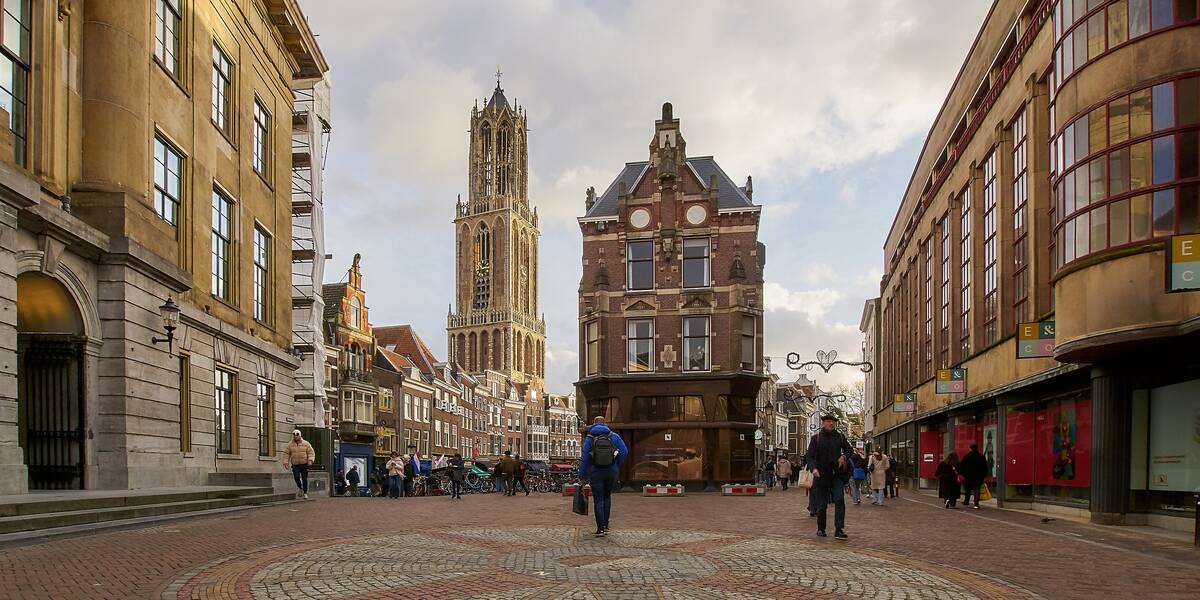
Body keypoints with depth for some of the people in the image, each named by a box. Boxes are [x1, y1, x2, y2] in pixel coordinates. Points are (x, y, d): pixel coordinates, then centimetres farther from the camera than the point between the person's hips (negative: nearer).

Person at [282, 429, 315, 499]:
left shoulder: (306, 444, 0)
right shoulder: (290, 444, 4)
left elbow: (311, 452, -1)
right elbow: (286, 454, 5)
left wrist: (310, 460, -17)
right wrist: (286, 462, -4)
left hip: (304, 464, -1)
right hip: (295, 465, 1)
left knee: (304, 479, -1)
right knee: (296, 477, -14)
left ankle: (305, 493, 12)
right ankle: (300, 487, 16)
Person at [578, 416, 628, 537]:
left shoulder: (589, 438, -2)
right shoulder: (613, 436, 2)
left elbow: (584, 458, -5)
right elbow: (624, 451, -5)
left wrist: (582, 476, -1)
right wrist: (617, 466, 8)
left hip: (596, 473, -2)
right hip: (611, 472, 2)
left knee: (598, 500, 3)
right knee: (607, 497, 19)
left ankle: (601, 528, -1)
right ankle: (606, 525, 16)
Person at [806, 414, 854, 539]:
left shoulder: (839, 436, 9)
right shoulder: (816, 437, 1)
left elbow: (850, 450, 22)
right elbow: (809, 455, -5)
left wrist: (844, 456, -1)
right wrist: (813, 468, -23)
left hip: (837, 474, 2)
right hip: (821, 475, -2)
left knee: (840, 500, -12)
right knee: (822, 504, 4)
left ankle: (839, 530, -12)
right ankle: (820, 529, 20)